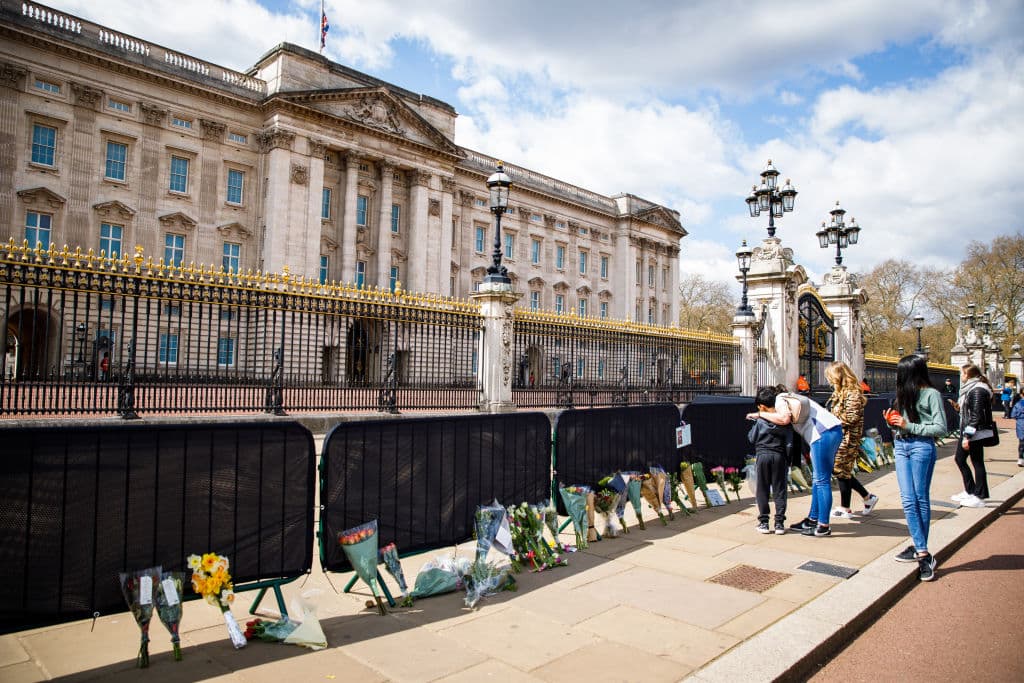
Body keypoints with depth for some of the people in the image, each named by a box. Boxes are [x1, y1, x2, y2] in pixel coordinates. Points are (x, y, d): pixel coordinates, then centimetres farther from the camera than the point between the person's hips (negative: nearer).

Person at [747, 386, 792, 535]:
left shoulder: (760, 422, -6)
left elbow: (751, 438, 5)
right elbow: (788, 441, 1)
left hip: (762, 455, -1)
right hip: (779, 456, 1)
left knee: (762, 490, 7)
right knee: (779, 489, 8)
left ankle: (763, 522, 8)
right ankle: (779, 522, 7)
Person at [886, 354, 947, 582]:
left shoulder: (931, 394, -4)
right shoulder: (904, 394, 15)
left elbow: (940, 428, -10)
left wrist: (908, 426, -14)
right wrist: (893, 422, 0)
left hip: (921, 447, -6)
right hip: (901, 446, 6)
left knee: (920, 499, 1)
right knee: (908, 500, 0)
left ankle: (919, 547, 9)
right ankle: (922, 553, 4)